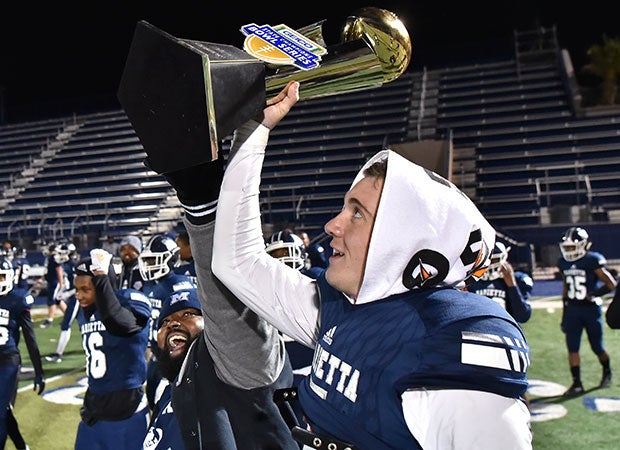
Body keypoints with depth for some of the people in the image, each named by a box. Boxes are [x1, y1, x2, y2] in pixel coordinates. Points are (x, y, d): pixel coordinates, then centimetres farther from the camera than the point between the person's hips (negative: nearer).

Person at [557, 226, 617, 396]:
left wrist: (593, 294, -22)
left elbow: (611, 284, -9)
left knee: (597, 347, 9)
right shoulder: (563, 263, 5)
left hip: (591, 309, -4)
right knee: (572, 347, -2)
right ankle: (577, 383, 6)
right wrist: (564, 312, 15)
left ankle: (607, 372, 38)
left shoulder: (592, 260, -13)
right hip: (572, 309, 4)